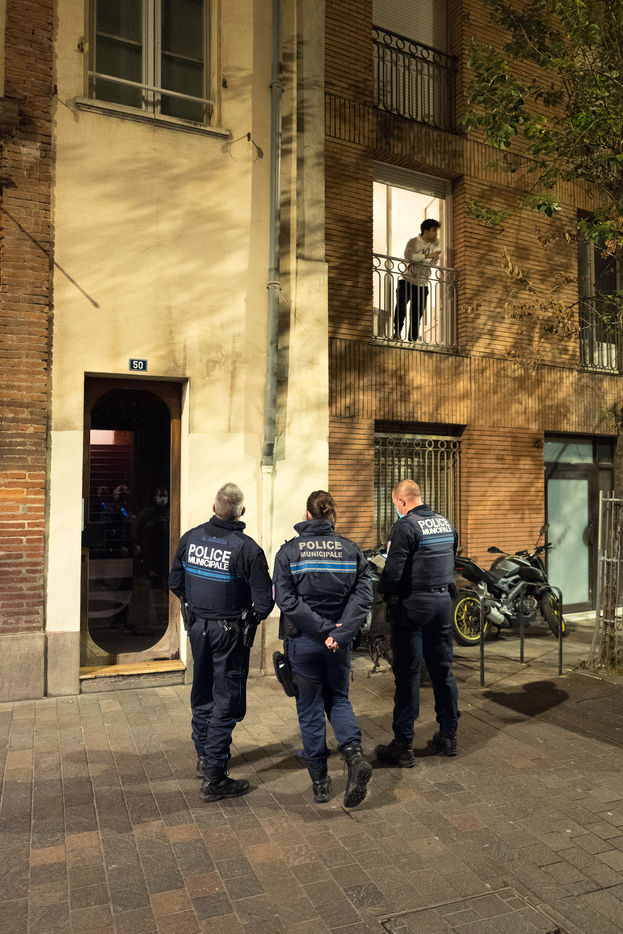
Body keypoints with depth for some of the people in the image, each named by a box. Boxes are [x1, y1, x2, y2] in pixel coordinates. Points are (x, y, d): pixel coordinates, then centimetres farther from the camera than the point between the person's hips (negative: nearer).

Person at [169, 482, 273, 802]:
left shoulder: (190, 538, -5)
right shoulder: (247, 548, -20)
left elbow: (175, 582, 6)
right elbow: (264, 600, -18)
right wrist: (255, 616, 4)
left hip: (197, 625, 6)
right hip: (229, 631, -5)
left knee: (202, 692, 22)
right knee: (226, 701, 5)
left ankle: (204, 757, 40)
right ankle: (213, 778, 10)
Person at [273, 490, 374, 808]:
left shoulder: (289, 551, -7)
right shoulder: (351, 550, -1)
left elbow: (286, 600, -15)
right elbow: (363, 595, -10)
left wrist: (322, 627, -15)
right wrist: (339, 631, -16)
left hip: (304, 641, -2)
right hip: (341, 643, 2)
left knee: (309, 707, 13)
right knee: (338, 698, 21)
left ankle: (319, 780, 22)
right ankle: (354, 755, -1)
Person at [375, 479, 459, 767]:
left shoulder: (405, 527, -15)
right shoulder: (445, 523, 9)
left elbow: (393, 572, -19)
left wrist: (382, 590, -1)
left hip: (412, 605, -7)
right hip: (443, 602, 7)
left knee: (407, 675, 0)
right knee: (443, 670, 15)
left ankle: (403, 746, 7)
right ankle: (448, 736, 26)